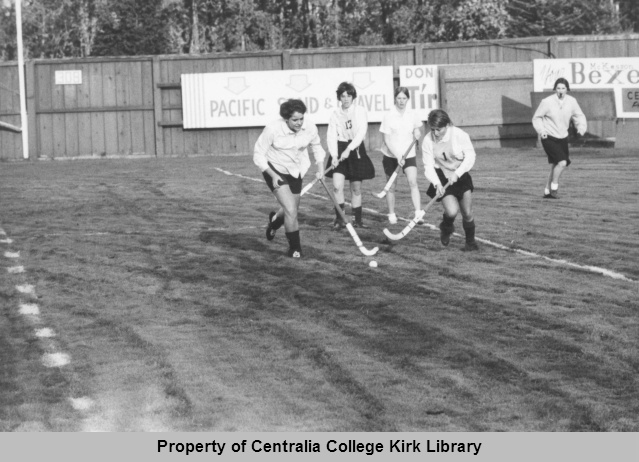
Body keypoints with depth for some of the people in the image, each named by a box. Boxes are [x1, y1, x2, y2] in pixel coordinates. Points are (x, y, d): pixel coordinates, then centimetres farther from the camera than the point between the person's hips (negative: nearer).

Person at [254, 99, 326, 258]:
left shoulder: (310, 129, -15)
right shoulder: (273, 129, -27)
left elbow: (316, 146, 9)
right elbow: (258, 154, -15)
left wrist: (320, 167, -1)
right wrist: (272, 175, -22)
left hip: (295, 172, 5)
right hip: (275, 170, -5)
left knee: (292, 211, 16)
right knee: (291, 211, -17)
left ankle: (275, 220, 54)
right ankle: (295, 248, 3)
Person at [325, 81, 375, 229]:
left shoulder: (360, 111, -5)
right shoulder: (335, 114, 2)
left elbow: (361, 133, -15)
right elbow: (331, 135, -3)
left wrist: (348, 150, -25)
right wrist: (334, 155, -17)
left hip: (356, 150, -1)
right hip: (339, 150, 1)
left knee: (356, 188, 6)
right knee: (337, 186, -13)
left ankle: (358, 220, 17)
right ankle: (339, 219, -3)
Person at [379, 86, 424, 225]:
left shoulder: (413, 115, -1)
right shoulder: (388, 116, -10)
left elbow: (417, 134, 16)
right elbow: (387, 140, -12)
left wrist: (417, 133, -9)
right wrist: (398, 156, -21)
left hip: (409, 155, 1)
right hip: (391, 155, -1)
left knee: (413, 182, -17)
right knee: (391, 186, 9)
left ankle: (418, 214, -22)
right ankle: (392, 215, 24)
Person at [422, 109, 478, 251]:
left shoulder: (460, 135, -17)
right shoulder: (428, 141, -13)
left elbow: (470, 156, -11)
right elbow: (428, 166, -11)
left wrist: (457, 174, -22)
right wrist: (437, 183, -26)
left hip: (460, 177, 1)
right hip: (442, 179, -1)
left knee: (467, 214, 2)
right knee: (452, 211, -20)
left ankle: (471, 242, 26)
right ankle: (446, 228, 15)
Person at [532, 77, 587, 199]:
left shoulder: (571, 101, -4)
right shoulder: (547, 102, -15)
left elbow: (579, 116, 11)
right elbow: (536, 118, -2)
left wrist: (581, 127, -8)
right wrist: (541, 130, -17)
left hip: (562, 139, 5)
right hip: (549, 138, -5)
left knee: (555, 167, 11)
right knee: (562, 162, -21)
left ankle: (547, 192, 26)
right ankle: (554, 188, -3)